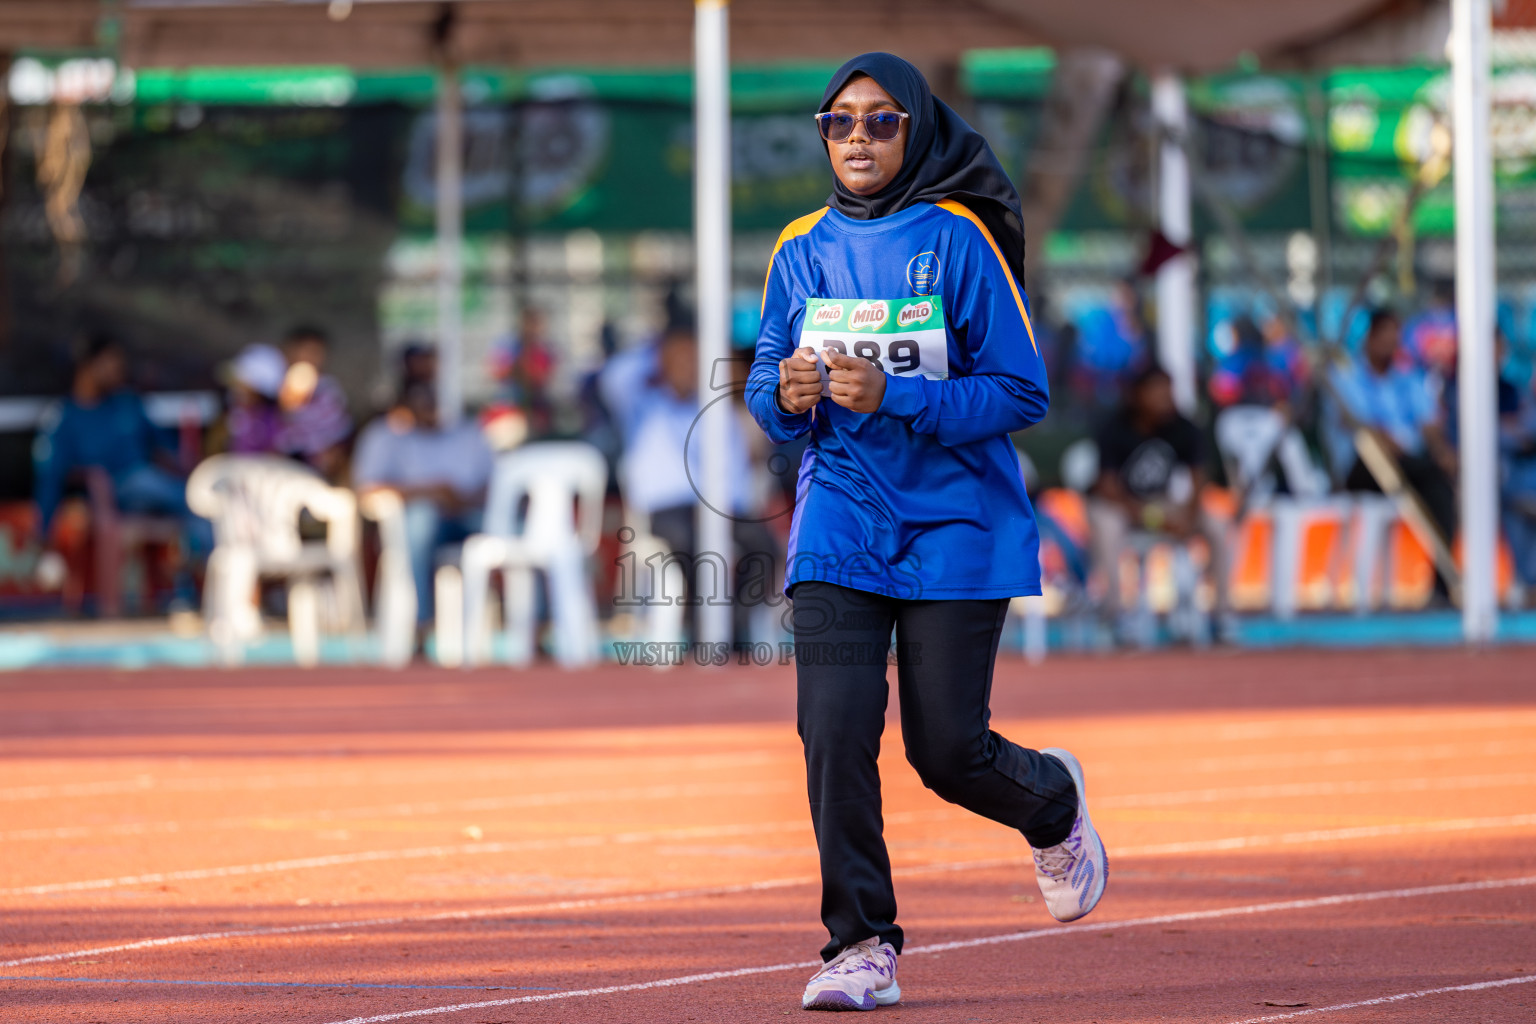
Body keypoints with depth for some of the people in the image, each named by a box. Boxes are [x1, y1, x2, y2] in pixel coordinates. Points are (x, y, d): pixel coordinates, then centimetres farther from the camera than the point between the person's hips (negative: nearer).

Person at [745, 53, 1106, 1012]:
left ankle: (1054, 801, 33)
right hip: (839, 527, 3)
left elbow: (1022, 392, -10)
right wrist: (787, 394, -11)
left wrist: (892, 397, -22)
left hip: (956, 527, -3)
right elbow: (766, 386, 14)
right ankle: (862, 948, -3)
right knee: (835, 732, -12)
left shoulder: (957, 241, -8)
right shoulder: (802, 251, 7)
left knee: (947, 749, -1)